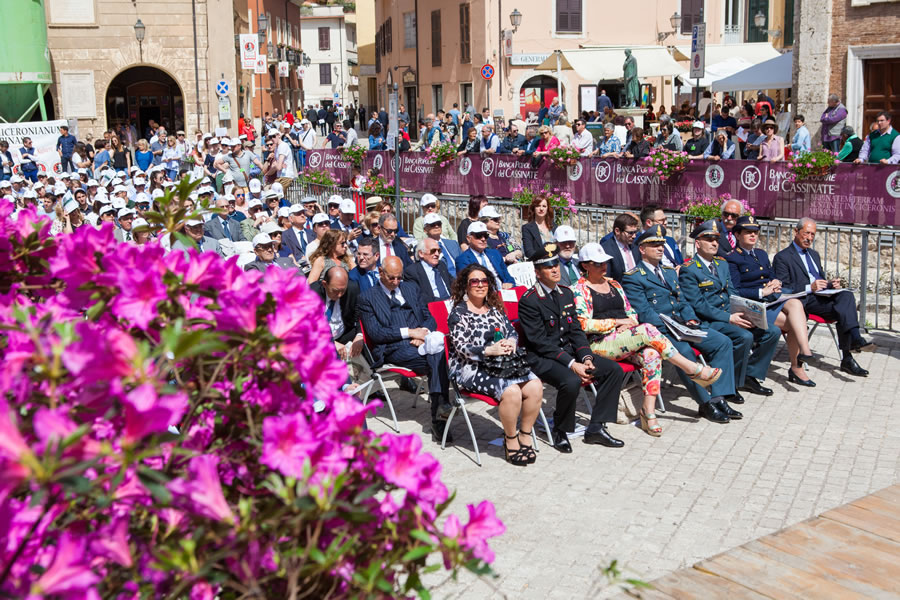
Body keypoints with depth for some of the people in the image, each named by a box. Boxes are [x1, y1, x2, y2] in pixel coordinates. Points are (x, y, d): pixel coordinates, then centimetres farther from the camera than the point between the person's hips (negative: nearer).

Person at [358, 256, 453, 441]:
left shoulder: (411, 288, 22)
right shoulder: (368, 298, 6)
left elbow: (429, 318, 20)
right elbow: (375, 333, -4)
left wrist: (424, 332, -5)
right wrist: (408, 332, -12)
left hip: (418, 342, 4)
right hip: (392, 349, -4)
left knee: (438, 351, -33)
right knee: (437, 359, -31)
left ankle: (439, 412, -38)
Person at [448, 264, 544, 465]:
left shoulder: (495, 308, 18)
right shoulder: (458, 313, -2)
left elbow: (512, 331, 18)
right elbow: (461, 347, -11)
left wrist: (511, 342, -7)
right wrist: (490, 351, -24)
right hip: (470, 368, -6)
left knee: (535, 386, -19)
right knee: (511, 391, -30)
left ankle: (525, 435, -5)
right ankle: (511, 440, -11)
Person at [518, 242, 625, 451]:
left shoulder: (566, 293, 11)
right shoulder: (529, 301, -13)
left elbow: (576, 330, 11)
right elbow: (540, 342, -17)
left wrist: (586, 358, -7)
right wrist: (571, 364, -23)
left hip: (569, 351, 8)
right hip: (541, 358, -8)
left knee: (614, 370, -6)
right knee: (571, 381, -35)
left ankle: (596, 428, 0)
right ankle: (560, 432, -8)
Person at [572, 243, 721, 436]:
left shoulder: (613, 284, 21)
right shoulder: (580, 289, 0)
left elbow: (631, 312, 22)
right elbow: (583, 324, -10)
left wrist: (631, 322, -3)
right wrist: (617, 322, -10)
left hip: (626, 341, 6)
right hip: (601, 344, -6)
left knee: (651, 355, -28)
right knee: (647, 329, -28)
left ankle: (649, 411, -30)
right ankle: (693, 369, -19)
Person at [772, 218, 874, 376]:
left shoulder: (814, 254, 28)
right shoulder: (782, 257, 2)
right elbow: (782, 288, -8)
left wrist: (831, 283, 5)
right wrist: (809, 288, -20)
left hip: (822, 296, 6)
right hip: (805, 301, -6)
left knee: (846, 295, -28)